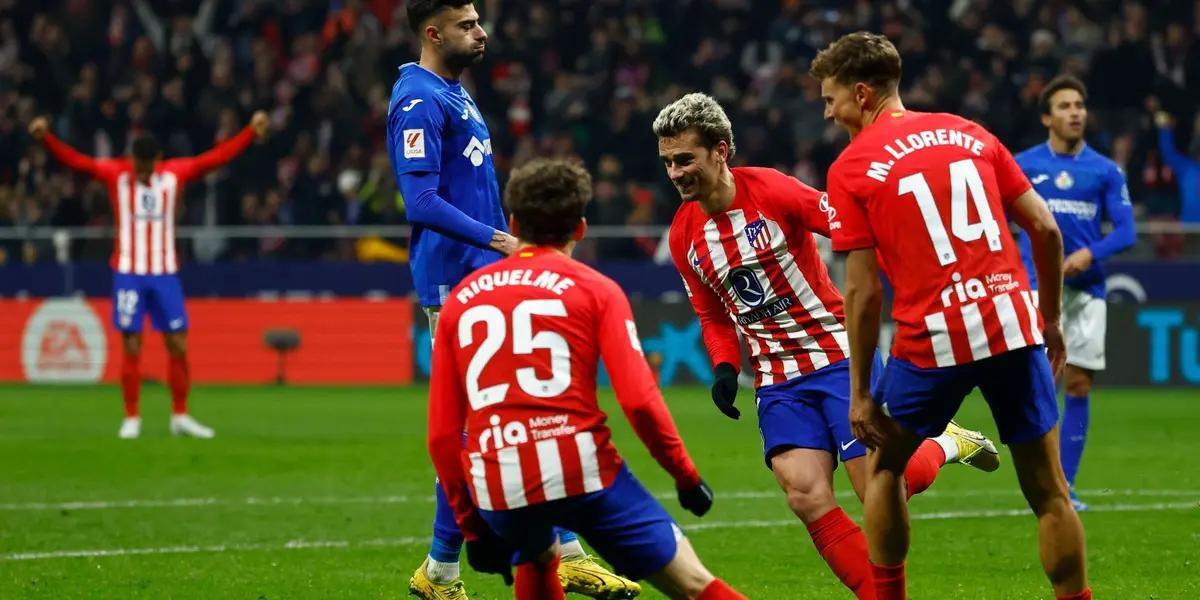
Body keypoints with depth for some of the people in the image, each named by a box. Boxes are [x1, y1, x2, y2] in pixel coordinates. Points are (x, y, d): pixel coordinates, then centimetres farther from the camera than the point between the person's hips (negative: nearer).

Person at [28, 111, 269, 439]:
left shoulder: (175, 173, 3)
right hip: (128, 273, -2)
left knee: (178, 345, 2)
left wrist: (251, 132, -2)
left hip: (165, 273, 2)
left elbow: (217, 156, 4)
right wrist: (46, 138, -27)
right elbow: (75, 160, -13)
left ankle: (180, 416, 14)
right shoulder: (115, 174, -3)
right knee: (131, 347, -3)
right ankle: (132, 419, 5)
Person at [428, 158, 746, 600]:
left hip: (495, 487, 4)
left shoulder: (461, 299, 16)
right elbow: (639, 400, -6)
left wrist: (472, 526, 21)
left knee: (536, 560, 36)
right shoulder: (594, 289, 6)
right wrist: (686, 475, 7)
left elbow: (441, 432, 14)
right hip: (582, 468, -4)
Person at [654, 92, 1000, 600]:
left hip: (839, 354, -4)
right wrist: (725, 367, -1)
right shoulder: (683, 237, 3)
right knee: (807, 499, -13)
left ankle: (946, 445, 23)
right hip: (777, 381, 4)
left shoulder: (772, 191, -15)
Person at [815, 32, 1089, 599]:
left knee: (884, 467, 21)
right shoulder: (970, 133, 12)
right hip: (1014, 325, 3)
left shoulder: (850, 168, 0)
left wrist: (860, 393, 1)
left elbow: (863, 291, -4)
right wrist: (1050, 318, 21)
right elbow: (1044, 228, 10)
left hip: (932, 340, -3)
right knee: (1048, 490, 8)